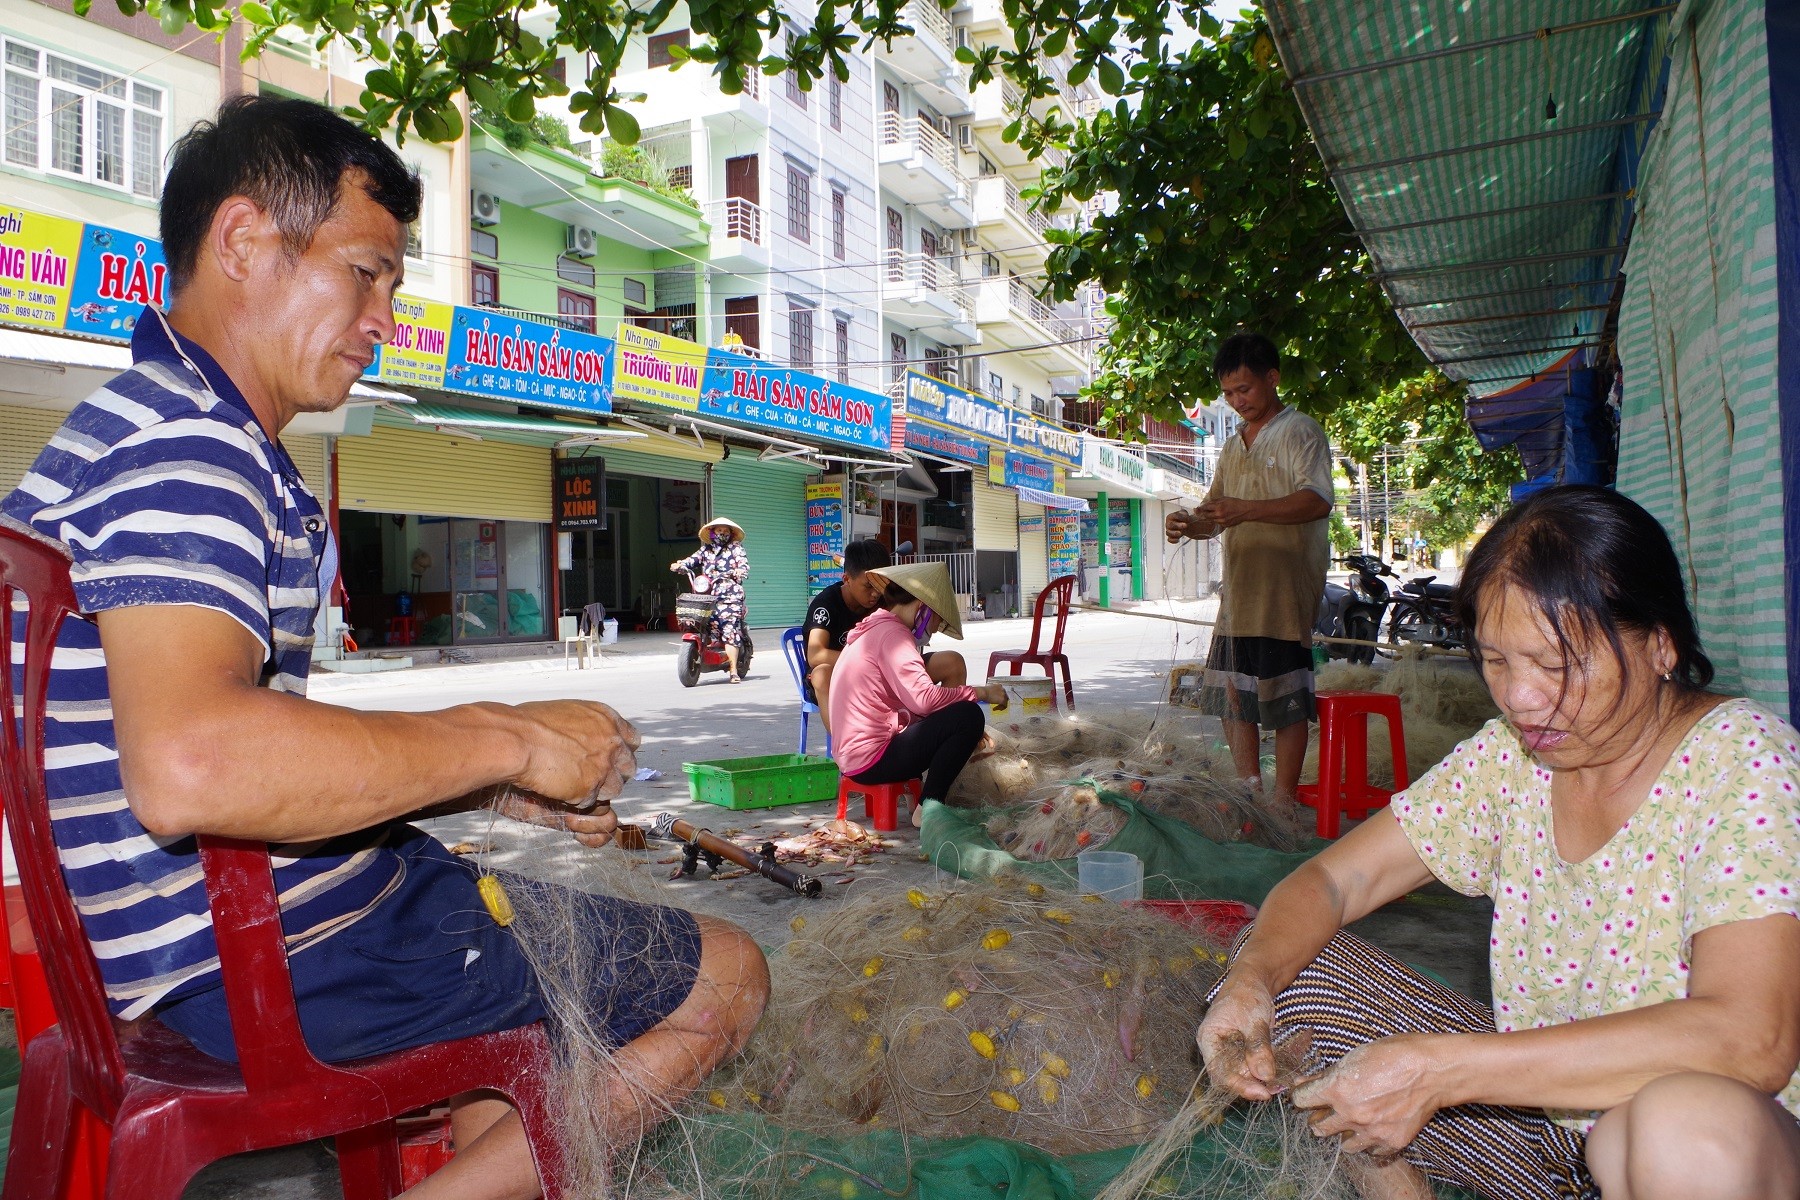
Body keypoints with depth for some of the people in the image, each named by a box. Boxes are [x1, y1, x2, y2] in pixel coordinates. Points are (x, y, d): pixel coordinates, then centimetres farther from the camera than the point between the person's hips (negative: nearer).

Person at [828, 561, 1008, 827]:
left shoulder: (874, 630, 19)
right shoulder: (891, 632, -14)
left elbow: (911, 700, 20)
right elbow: (923, 698, -27)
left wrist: (966, 736, 15)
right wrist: (981, 692, -14)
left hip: (853, 756, 11)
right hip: (870, 760, -11)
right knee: (969, 716, -15)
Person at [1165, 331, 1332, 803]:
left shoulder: (1300, 431, -2)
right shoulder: (1234, 447, 22)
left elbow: (1318, 500, -17)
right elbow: (1216, 513, 24)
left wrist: (1248, 510, -28)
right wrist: (1188, 524, 1)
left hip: (1286, 589, -8)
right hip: (1237, 589, 8)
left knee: (1285, 699, -4)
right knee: (1232, 694, 8)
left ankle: (1283, 802, 3)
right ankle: (1249, 794, 18)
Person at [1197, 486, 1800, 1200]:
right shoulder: (1509, 754, -4)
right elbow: (1336, 878, -2)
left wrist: (1438, 1068, -35)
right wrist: (1249, 980, -25)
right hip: (1530, 1105, 5)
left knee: (1689, 1124, -39)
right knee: (1284, 965, -8)